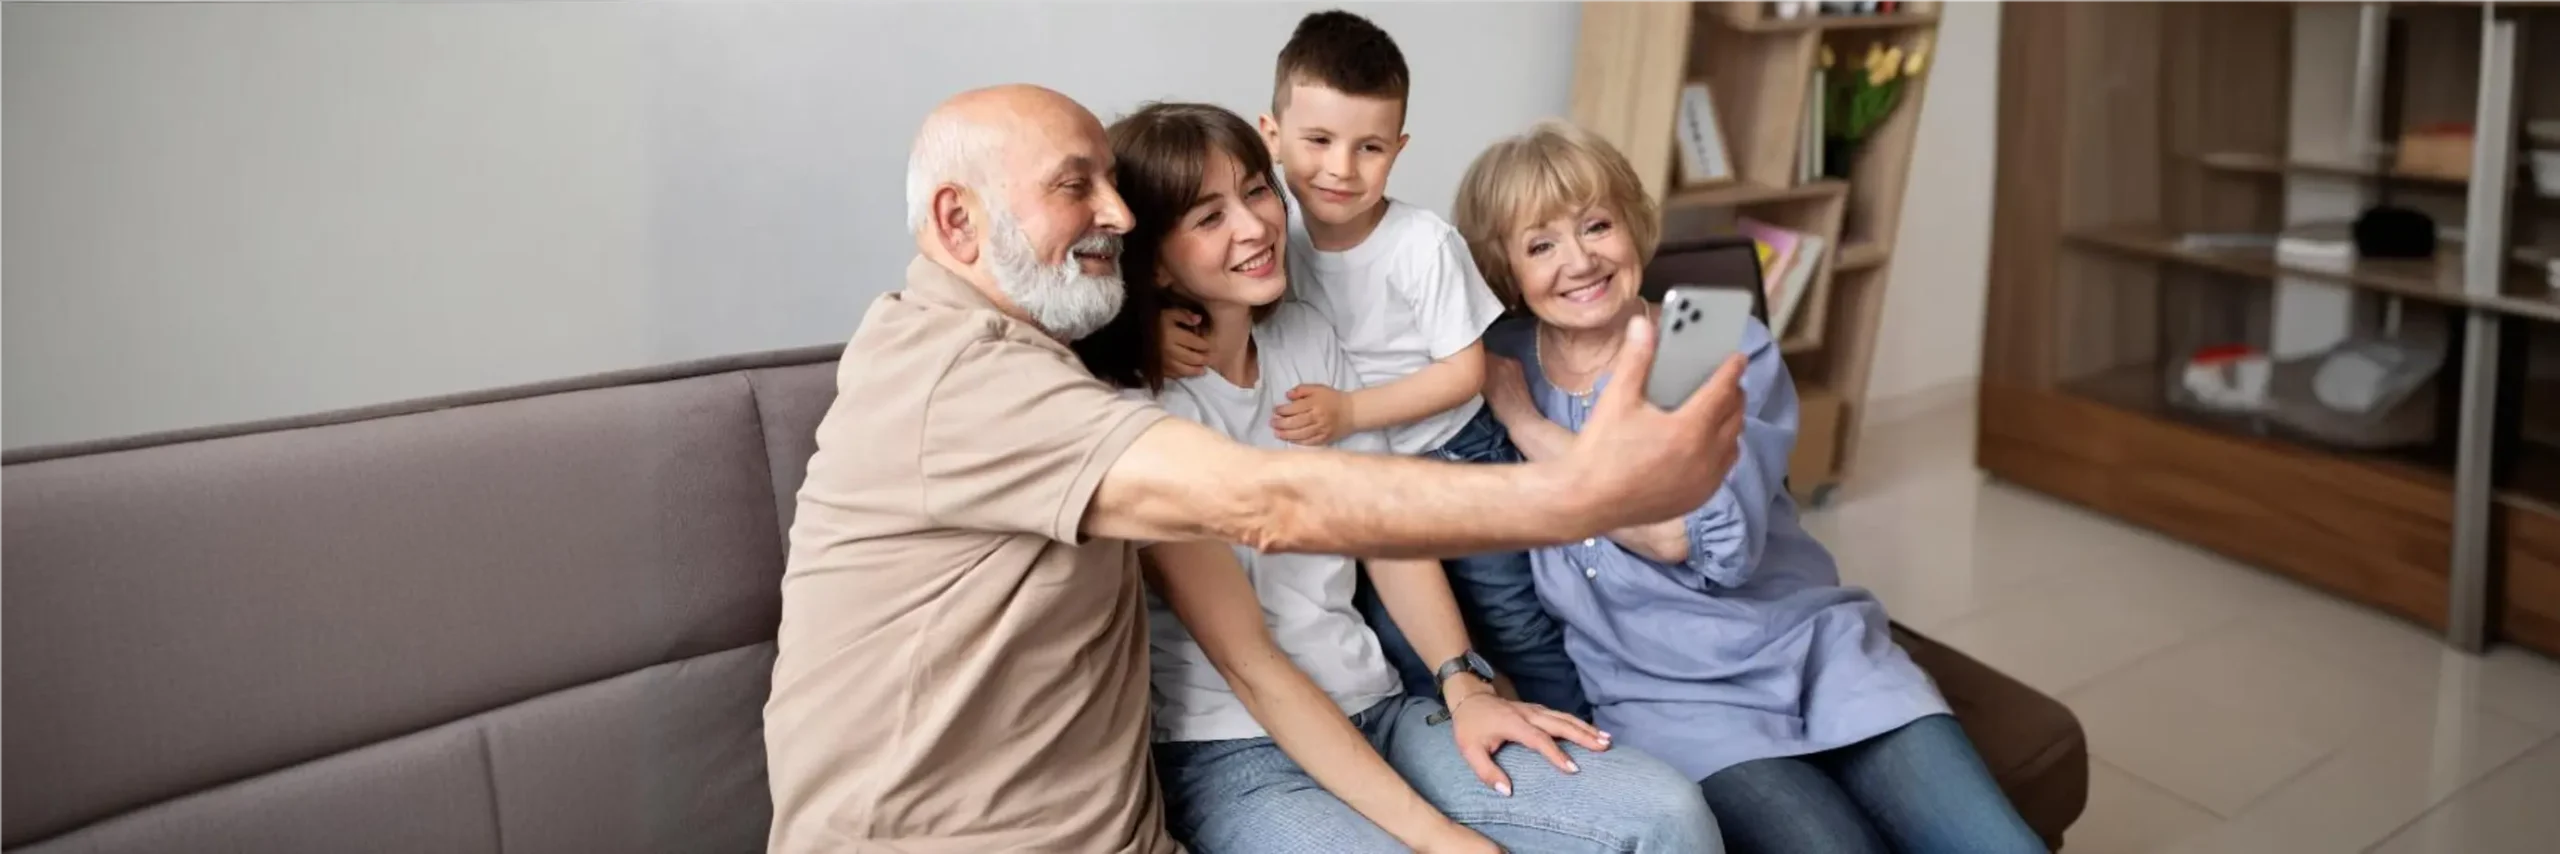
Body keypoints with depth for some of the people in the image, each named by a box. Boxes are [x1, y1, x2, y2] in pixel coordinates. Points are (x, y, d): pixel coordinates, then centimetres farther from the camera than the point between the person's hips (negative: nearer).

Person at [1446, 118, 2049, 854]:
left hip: (1819, 651, 2)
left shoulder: (1726, 346, 1)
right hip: (1671, 699, -1)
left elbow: (1711, 537, -14)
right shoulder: (1488, 375, 3)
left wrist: (1525, 422, -11)